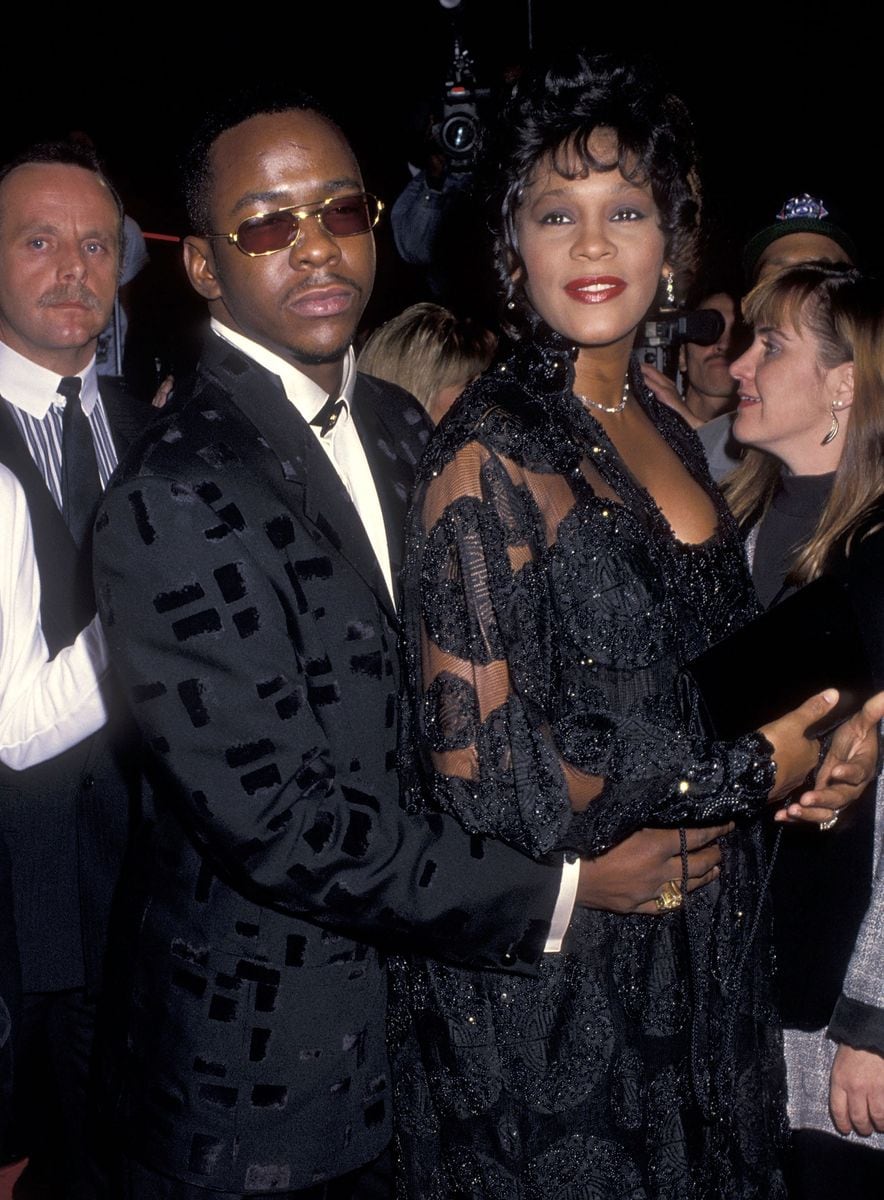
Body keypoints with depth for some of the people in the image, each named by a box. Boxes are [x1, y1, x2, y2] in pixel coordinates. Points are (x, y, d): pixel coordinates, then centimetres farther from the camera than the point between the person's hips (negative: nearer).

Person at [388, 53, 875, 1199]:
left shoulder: (664, 429, 5)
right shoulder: (489, 456, -19)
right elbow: (486, 770, -23)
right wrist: (751, 769, -15)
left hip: (698, 941, 7)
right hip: (554, 971, -7)